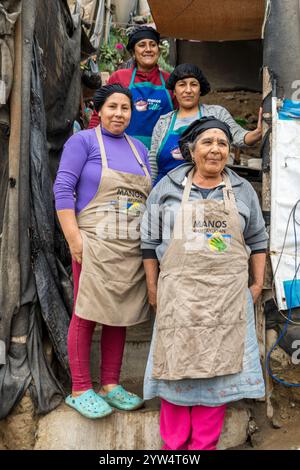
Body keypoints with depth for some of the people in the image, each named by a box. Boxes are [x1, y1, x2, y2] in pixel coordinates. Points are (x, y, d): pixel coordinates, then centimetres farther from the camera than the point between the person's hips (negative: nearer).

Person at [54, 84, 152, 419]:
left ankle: (111, 385, 21)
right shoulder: (84, 141, -1)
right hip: (95, 245, -6)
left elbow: (148, 197, 20)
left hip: (132, 249, 6)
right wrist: (74, 238, -16)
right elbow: (63, 188, -8)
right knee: (87, 315, -1)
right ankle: (80, 390, 9)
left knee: (119, 315, 10)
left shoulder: (139, 149, 17)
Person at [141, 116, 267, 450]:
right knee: (177, 364, 3)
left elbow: (257, 239, 15)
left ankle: (205, 446, 17)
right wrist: (152, 285, 4)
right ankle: (174, 446, 16)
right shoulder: (168, 187, 5)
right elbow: (150, 239, 7)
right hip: (179, 293, -1)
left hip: (228, 296, 2)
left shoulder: (242, 190, 10)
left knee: (217, 365, 4)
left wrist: (257, 284, 10)